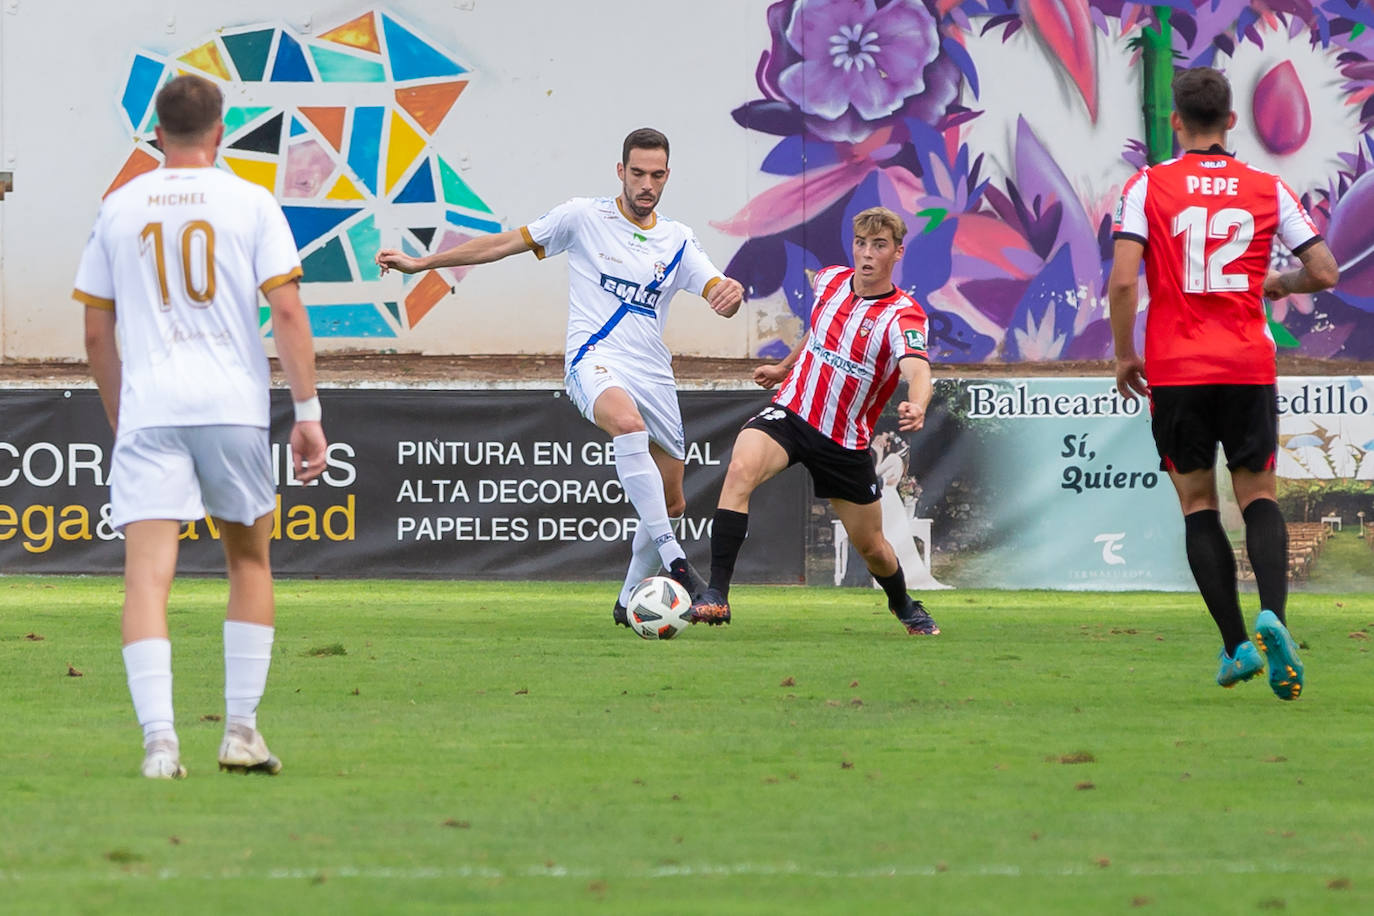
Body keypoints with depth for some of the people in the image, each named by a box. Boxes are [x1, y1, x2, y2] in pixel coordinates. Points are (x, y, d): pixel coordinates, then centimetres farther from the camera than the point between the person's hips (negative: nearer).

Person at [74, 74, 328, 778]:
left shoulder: (119, 208, 9)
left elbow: (97, 332, 12)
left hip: (147, 409, 0)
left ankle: (158, 739, -20)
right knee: (249, 562, 18)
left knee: (147, 574, -5)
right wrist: (308, 413, -1)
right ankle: (241, 731, 14)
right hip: (234, 404, 0)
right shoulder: (250, 203, 3)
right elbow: (288, 311, -4)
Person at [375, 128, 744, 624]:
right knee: (628, 423, -39)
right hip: (595, 358, -5)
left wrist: (731, 291, -22)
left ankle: (632, 598, 30)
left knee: (670, 504, 8)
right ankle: (675, 562, -44)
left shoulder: (677, 240, 13)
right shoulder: (584, 217, 4)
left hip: (654, 374, 5)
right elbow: (506, 243, 8)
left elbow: (718, 296, 5)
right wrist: (421, 263, 8)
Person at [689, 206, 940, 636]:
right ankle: (716, 595, -33)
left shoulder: (904, 316, -18)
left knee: (871, 546, 11)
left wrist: (916, 407, -60)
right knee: (741, 469, -31)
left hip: (846, 443, -2)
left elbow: (917, 370, -39)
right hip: (791, 412, 2)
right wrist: (786, 366, 31)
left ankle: (904, 606, 47)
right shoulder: (830, 281, -2)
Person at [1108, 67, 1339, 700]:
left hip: (1174, 369, -1)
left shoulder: (1148, 186, -3)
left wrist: (1124, 356, 2)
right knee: (1257, 494, 9)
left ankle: (1237, 646, 1)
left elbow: (1122, 281, -12)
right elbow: (1324, 273, 3)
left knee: (1197, 503, 9)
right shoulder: (1268, 190, 3)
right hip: (1249, 366, 1)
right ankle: (1272, 615, -18)